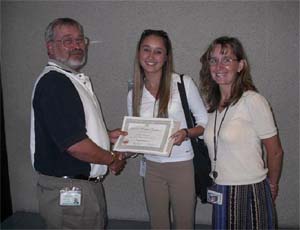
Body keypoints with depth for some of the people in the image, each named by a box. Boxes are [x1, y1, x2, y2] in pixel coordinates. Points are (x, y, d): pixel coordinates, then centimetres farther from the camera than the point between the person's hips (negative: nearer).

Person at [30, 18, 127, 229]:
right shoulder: (53, 83, -20)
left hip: (88, 184, 10)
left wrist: (106, 135, 10)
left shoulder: (76, 80, 12)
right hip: (68, 192, -10)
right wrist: (112, 160, -11)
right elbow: (74, 144, -26)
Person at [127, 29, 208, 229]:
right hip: (152, 168, 3)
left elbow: (205, 122, -4)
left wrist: (186, 133, -22)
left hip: (182, 166, -3)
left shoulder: (183, 83, -9)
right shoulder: (133, 94, 3)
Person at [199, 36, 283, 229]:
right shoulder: (213, 103, 5)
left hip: (249, 191, -5)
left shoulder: (253, 101, -15)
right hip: (220, 192, 6)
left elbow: (275, 152, -7)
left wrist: (272, 186, 5)